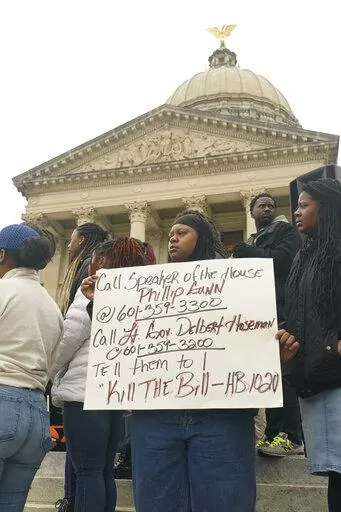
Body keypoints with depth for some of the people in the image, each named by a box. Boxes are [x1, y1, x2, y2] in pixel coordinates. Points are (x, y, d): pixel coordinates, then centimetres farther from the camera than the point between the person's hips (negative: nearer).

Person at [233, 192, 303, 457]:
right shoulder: (253, 242, 27)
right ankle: (273, 434, 8)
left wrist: (247, 252, -5)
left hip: (281, 311, -7)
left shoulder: (287, 231, 6)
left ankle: (292, 438, -10)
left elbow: (282, 259, -13)